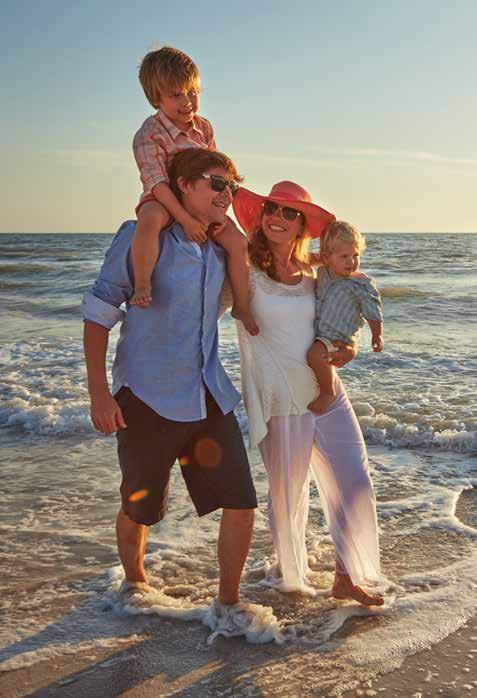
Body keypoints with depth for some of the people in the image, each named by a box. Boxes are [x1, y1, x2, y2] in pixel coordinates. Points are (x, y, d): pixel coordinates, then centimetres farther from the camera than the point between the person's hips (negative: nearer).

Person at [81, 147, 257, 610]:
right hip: (149, 398, -5)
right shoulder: (140, 237, -9)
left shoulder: (221, 248, 8)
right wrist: (99, 392, -15)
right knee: (139, 506, 11)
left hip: (210, 397, 5)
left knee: (240, 501, 0)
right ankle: (134, 581, 39)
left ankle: (228, 599, 19)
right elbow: (98, 314, -8)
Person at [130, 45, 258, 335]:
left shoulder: (205, 127, 1)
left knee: (238, 242, -6)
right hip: (163, 201, -6)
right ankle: (143, 286, -41)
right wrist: (185, 219, -30)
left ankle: (241, 305, 7)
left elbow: (215, 173, 8)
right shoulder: (149, 135, -19)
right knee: (150, 220, -42)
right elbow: (157, 182, -25)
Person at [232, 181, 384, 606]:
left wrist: (348, 348, 0)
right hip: (280, 406, -5)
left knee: (356, 485, 5)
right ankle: (292, 579, 33)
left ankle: (346, 579, 23)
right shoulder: (245, 271, -6)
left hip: (328, 396, 5)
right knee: (287, 496, 9)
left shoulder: (310, 275, 9)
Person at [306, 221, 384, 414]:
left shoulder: (361, 284, -10)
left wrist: (377, 336, -7)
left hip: (338, 339, -7)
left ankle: (328, 393, -13)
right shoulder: (322, 273, 6)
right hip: (316, 332, 8)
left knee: (316, 353, -33)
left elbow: (373, 312, -3)